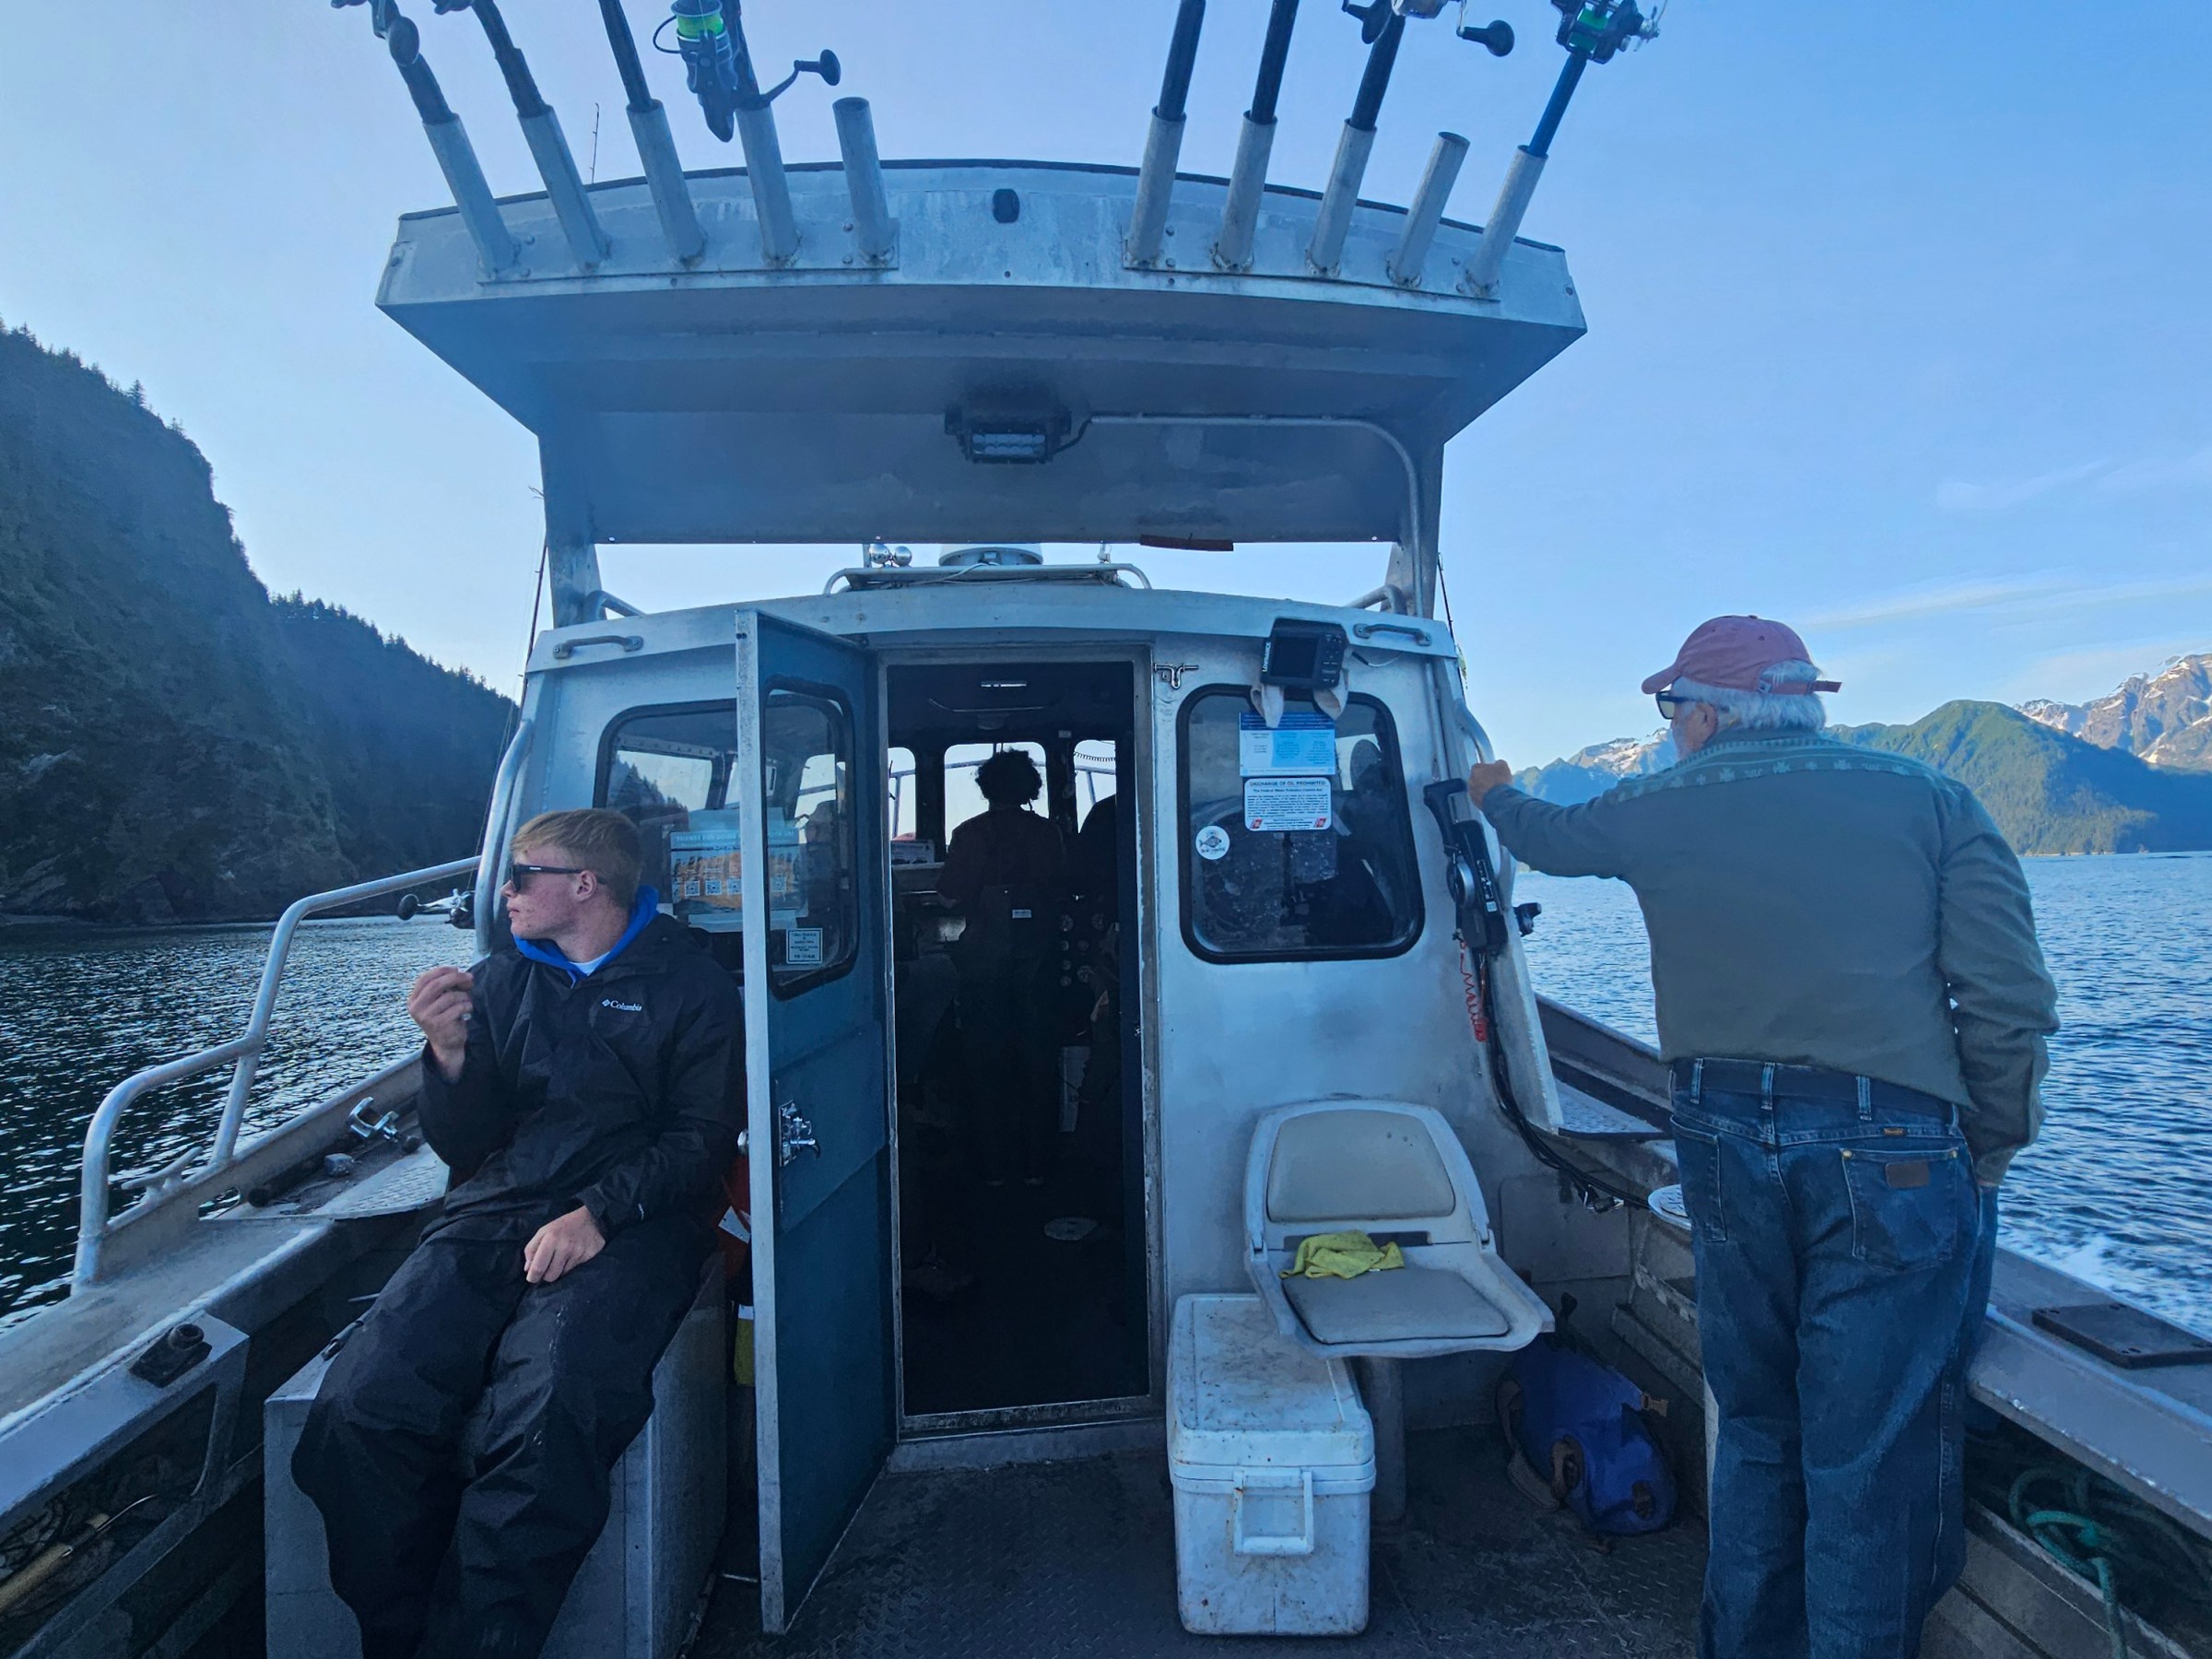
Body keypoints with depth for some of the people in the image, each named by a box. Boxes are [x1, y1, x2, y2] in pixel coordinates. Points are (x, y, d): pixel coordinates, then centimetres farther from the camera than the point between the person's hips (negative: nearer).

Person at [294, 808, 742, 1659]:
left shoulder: (691, 987, 7)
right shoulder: (499, 980, 19)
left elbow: (702, 1136, -2)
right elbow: (464, 1147, 15)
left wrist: (599, 1214, -16)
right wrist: (449, 1052, -5)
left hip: (628, 1226, -4)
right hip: (495, 1213, 4)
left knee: (541, 1423, -33)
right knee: (363, 1406, -23)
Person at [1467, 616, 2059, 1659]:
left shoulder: (1659, 811, 6)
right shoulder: (1930, 801, 3)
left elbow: (1547, 836, 27)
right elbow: (2009, 1001, -4)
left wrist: (1494, 796, 49)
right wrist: (1991, 1149, 9)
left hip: (1727, 1143, 3)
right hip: (1892, 1152, -2)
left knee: (1755, 1425, 20)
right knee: (1873, 1456, 7)